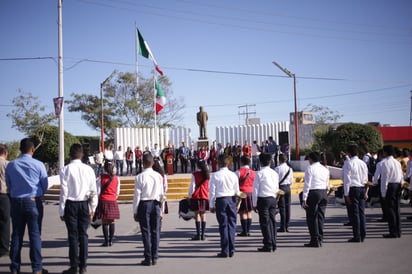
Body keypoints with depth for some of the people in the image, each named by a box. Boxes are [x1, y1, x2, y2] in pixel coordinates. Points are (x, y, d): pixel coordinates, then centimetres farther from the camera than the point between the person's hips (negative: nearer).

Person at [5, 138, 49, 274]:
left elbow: (8, 185, 9)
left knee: (16, 235, 10)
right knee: (35, 235, 2)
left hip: (16, 202, 3)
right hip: (33, 202, -3)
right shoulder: (38, 165, -9)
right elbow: (45, 185, -1)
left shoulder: (11, 165, -1)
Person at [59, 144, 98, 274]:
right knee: (83, 234, 9)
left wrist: (61, 210, -1)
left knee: (73, 235, 2)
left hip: (70, 204, -2)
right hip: (84, 204, 2)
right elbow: (94, 191, 2)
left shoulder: (65, 170, -8)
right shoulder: (88, 169, 0)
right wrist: (92, 208, 12)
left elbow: (64, 191, -8)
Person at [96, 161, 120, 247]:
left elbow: (98, 191, -5)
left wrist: (97, 200, 7)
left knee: (105, 222, 1)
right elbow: (117, 192, 6)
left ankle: (106, 241, 0)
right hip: (113, 201, 2)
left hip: (103, 201, -2)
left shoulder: (101, 177, -5)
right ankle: (111, 241, 9)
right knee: (112, 222, 8)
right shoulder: (117, 178, 1)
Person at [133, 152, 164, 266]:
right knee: (155, 231, 8)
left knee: (146, 232, 1)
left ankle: (148, 258, 3)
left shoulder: (140, 177, -9)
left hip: (144, 205, -3)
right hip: (155, 204, 3)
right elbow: (161, 194, 6)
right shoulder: (159, 176, 2)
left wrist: (135, 211, -1)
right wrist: (161, 208, 16)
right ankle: (154, 257, 12)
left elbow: (137, 195, -8)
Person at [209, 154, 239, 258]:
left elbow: (212, 191, -5)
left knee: (223, 225, 1)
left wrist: (211, 205, 2)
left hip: (220, 200, -2)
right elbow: (237, 191, 7)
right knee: (231, 224, 8)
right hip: (231, 200, 2)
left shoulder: (215, 175, -6)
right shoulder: (233, 175, 2)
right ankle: (231, 250, 10)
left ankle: (225, 251, 2)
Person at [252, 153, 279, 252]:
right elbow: (277, 189, 12)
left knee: (265, 222, -1)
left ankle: (268, 245, -1)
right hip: (273, 199, 6)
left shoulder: (259, 173, -9)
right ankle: (273, 244, 16)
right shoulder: (275, 173, 8)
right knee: (272, 221, 11)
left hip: (262, 199, -6)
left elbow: (255, 190, -9)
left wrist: (254, 204, -3)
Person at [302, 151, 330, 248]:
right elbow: (327, 184, 16)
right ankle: (319, 240, 14)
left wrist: (304, 199, -12)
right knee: (321, 217, 11)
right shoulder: (325, 169, 13)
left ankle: (315, 241, -3)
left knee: (312, 218, -2)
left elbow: (307, 184, -12)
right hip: (324, 193, 7)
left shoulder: (310, 168, -8)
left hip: (313, 193, -7)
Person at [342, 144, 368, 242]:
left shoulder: (348, 163, -9)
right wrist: (365, 192, 19)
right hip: (362, 189, 7)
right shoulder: (363, 163, 11)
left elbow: (347, 179, -12)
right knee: (361, 212, 11)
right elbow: (366, 179, 14)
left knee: (354, 213, -3)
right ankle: (362, 235, 16)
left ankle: (357, 236, -2)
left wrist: (346, 194, -11)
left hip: (352, 189, -7)